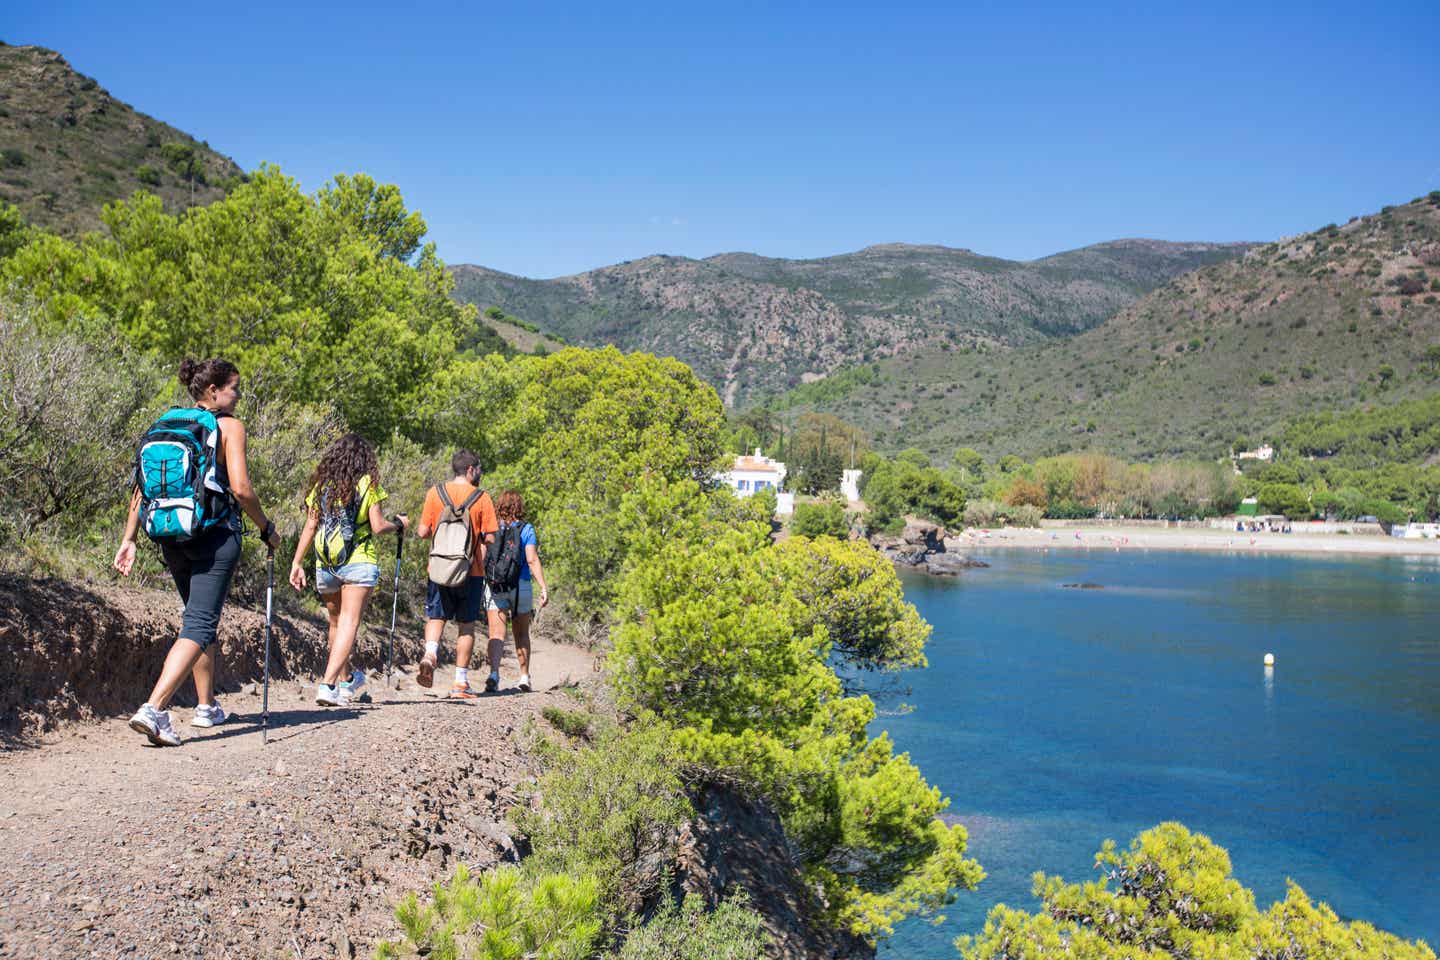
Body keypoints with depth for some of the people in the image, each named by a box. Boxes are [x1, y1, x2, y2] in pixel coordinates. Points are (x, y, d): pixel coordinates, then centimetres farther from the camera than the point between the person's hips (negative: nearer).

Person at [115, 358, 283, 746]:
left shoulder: (166, 424, 12)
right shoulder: (229, 426, -6)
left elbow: (142, 486, 9)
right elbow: (241, 489, -15)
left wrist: (128, 540, 10)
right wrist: (267, 529, -2)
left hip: (172, 537, 7)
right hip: (215, 536, -7)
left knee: (196, 616, 22)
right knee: (200, 624, -7)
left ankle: (207, 706, 31)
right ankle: (154, 709, -22)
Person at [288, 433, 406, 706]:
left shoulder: (321, 484, 8)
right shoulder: (367, 484, -3)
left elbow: (310, 526, 5)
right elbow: (377, 527, -8)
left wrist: (297, 562, 8)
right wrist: (398, 524, 12)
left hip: (325, 566, 5)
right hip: (359, 562, -5)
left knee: (336, 623, 19)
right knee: (349, 624, -5)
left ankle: (346, 679, 34)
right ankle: (328, 685, -18)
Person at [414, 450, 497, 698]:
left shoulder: (435, 492, 1)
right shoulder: (482, 498, -4)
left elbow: (423, 532, -1)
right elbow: (490, 538, -6)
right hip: (471, 571, -1)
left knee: (435, 617, 14)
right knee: (466, 625, 8)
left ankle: (430, 652, -15)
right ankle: (461, 681, 9)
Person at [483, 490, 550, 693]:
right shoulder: (526, 529, -2)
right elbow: (532, 560, -10)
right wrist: (544, 587, -11)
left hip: (494, 586, 0)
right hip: (521, 585, 0)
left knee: (496, 634, -5)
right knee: (521, 634, 15)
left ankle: (494, 673, -24)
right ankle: (524, 676, 19)